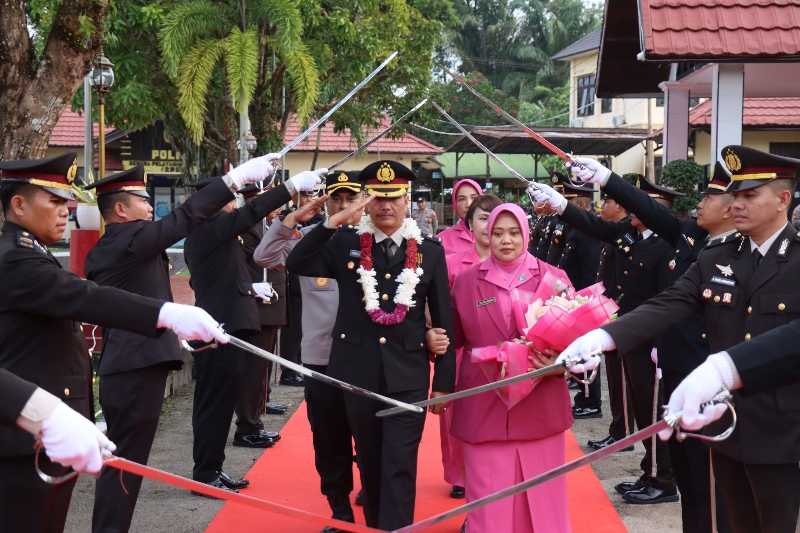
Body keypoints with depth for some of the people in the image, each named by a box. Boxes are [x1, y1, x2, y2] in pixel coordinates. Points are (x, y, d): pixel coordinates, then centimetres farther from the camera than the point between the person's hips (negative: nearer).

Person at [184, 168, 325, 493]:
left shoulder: (206, 231, 16)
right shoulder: (211, 227, -14)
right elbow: (252, 212, -23)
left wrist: (249, 288, 18)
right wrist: (294, 185, -24)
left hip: (221, 324, 11)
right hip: (220, 327, -11)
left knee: (218, 401, 15)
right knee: (215, 402, -4)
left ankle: (211, 469, 23)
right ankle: (205, 475, 3)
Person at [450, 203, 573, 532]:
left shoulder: (553, 278, 2)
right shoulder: (466, 281, 5)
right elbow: (455, 338, 10)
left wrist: (559, 360, -16)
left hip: (539, 405, 0)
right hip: (484, 408, 0)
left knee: (540, 495, 6)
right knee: (489, 500, 2)